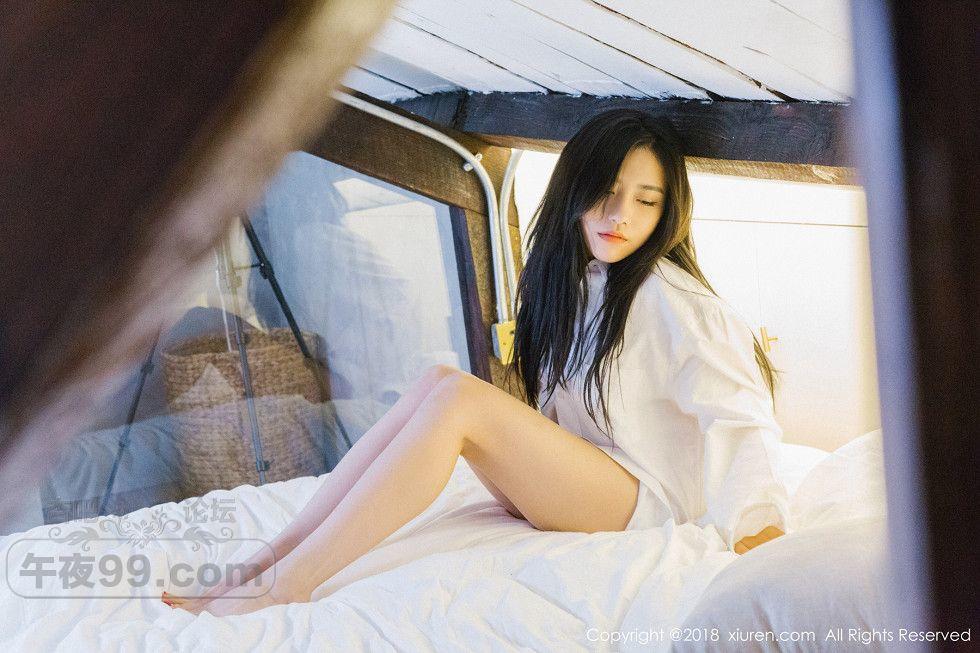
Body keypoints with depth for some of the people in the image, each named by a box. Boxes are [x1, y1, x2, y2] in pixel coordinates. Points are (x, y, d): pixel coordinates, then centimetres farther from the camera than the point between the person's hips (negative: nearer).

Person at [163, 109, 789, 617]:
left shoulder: (670, 298, -13)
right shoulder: (567, 281, 10)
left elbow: (744, 418, -19)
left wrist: (754, 523, -28)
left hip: (646, 502, -7)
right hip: (574, 484, 7)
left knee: (456, 396, -24)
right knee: (438, 380, -14)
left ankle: (285, 586, -28)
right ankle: (273, 555, -19)